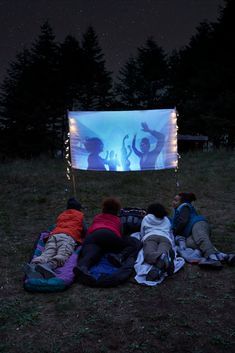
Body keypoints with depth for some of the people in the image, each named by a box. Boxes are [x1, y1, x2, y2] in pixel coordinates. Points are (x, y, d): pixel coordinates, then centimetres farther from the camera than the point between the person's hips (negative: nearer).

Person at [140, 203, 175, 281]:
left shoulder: (146, 218, 34)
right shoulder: (167, 220, 39)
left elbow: (142, 234, 35)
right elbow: (171, 234, 42)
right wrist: (171, 245, 59)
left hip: (150, 236, -2)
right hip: (165, 238, 2)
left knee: (148, 254, -30)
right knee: (163, 252, -28)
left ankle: (163, 257, -67)